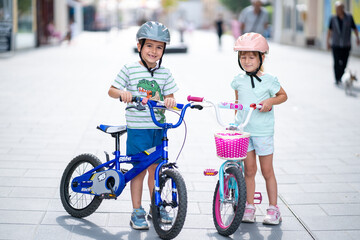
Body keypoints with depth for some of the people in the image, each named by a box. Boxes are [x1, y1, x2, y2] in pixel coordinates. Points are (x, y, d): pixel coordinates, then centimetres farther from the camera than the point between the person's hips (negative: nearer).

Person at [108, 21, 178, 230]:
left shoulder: (165, 73, 7)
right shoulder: (130, 69, -3)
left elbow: (169, 97, 7)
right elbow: (111, 91, -1)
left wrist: (170, 101, -16)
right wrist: (122, 93, -23)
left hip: (158, 128, 3)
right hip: (137, 128, -3)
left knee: (155, 168, 12)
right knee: (139, 170, 0)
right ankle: (137, 212, 10)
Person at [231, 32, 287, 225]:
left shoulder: (268, 80, -7)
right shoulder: (238, 80, 3)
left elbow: (283, 95, 4)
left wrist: (270, 102, -13)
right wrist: (236, 118, 14)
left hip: (263, 131, -3)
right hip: (243, 130, 3)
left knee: (267, 171, 4)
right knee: (249, 170, 5)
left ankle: (273, 209, 14)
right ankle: (249, 207, 16)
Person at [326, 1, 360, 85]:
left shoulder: (349, 17, -1)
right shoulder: (333, 18, -1)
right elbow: (329, 30, 5)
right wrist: (328, 41, 3)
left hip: (346, 45, 1)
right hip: (336, 44, -1)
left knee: (344, 63, 4)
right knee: (336, 63, -7)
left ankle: (340, 77, 23)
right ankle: (337, 79, 0)